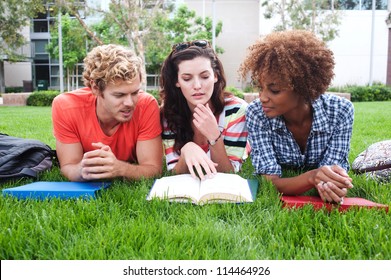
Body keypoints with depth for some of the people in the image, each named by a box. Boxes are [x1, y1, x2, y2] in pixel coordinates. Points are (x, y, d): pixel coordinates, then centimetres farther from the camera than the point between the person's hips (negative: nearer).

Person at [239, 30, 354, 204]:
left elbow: (334, 171, -19)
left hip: (319, 198, 2)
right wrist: (312, 176, -44)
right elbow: (270, 181, -25)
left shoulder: (340, 111, -20)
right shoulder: (256, 114, -23)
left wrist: (331, 184, -43)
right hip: (278, 200, -1)